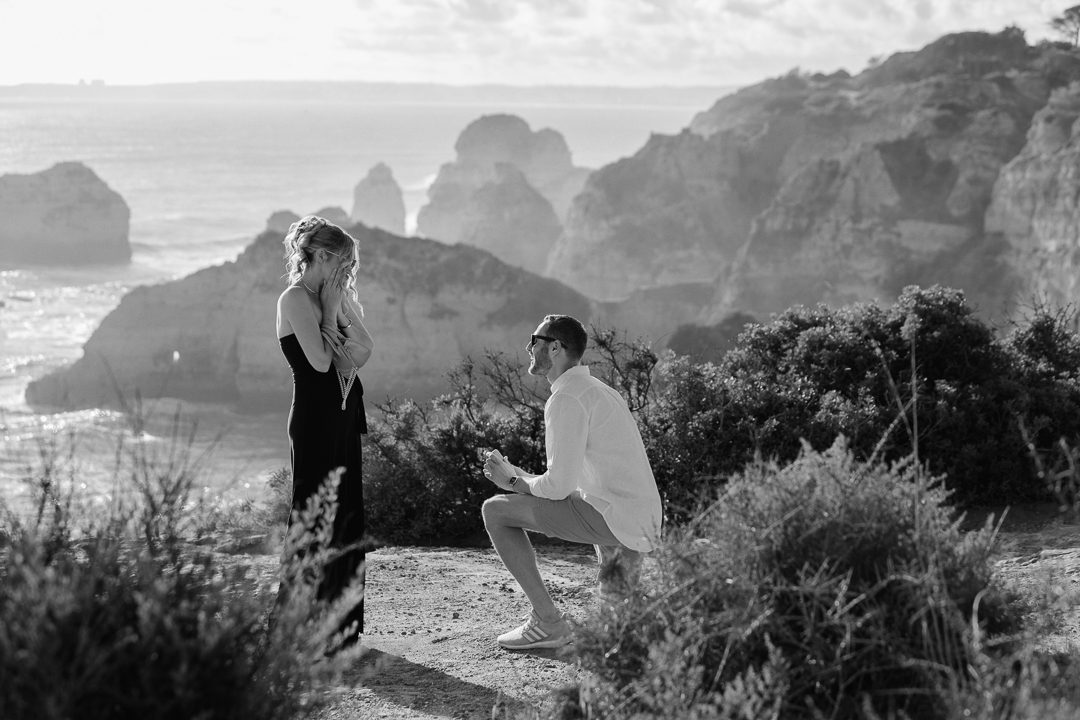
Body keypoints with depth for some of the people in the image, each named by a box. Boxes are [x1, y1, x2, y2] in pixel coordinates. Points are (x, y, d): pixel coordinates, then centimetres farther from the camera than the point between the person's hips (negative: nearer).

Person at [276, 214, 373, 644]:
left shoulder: (333, 299, 14)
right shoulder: (295, 299, -11)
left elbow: (362, 352, 6)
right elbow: (320, 361, -19)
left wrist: (339, 306, -4)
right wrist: (331, 310, -10)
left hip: (343, 415, 9)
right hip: (315, 417, -9)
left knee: (347, 513, 10)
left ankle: (342, 621, 18)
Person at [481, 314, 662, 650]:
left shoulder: (566, 399, -11)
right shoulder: (602, 391, 19)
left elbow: (559, 485, -16)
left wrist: (512, 481, 2)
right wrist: (519, 474, 14)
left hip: (613, 518, -10)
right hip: (645, 524, 10)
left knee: (495, 510, -5)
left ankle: (547, 622, -4)